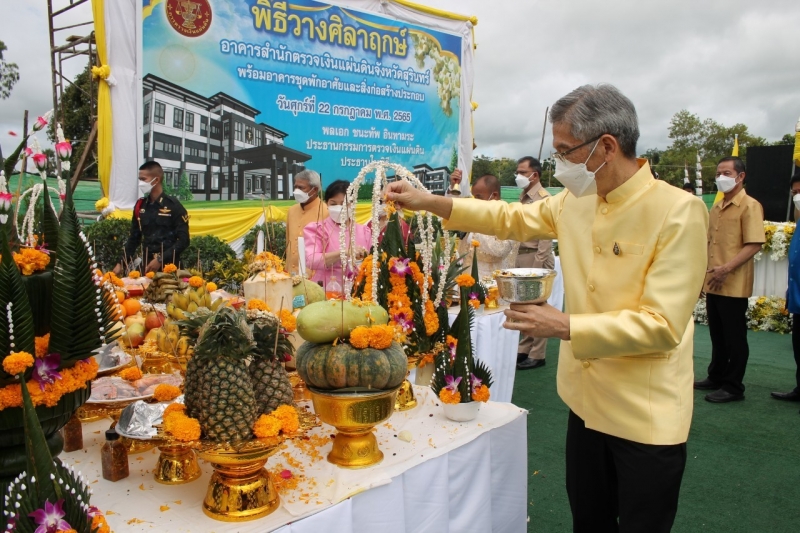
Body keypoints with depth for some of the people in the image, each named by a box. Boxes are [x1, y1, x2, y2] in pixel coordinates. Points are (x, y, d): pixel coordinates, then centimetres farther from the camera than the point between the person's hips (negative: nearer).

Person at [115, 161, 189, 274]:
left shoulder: (173, 206, -6)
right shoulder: (140, 206, 9)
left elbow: (183, 240, -10)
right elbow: (134, 238, 14)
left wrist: (160, 260, -16)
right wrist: (121, 263, 6)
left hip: (168, 266, -4)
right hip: (146, 265, 4)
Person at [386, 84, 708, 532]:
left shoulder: (678, 212, -20)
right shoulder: (574, 203, 0)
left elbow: (663, 325, -23)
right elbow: (512, 218, 13)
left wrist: (565, 327, -27)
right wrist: (428, 202, 5)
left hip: (646, 417, -6)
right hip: (587, 402, 6)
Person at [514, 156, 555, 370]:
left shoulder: (543, 198, -12)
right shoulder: (524, 196, 14)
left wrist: (538, 264, -17)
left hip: (536, 257, -9)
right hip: (522, 256, 9)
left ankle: (537, 355, 8)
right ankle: (524, 349, 25)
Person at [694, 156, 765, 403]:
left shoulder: (749, 206, -9)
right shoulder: (716, 208, 14)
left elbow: (754, 244, -17)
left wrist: (726, 269, -24)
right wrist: (705, 271, 13)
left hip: (734, 285, -7)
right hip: (713, 284, 7)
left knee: (734, 338, 2)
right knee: (717, 335, 16)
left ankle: (733, 387, 12)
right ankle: (716, 377, 28)